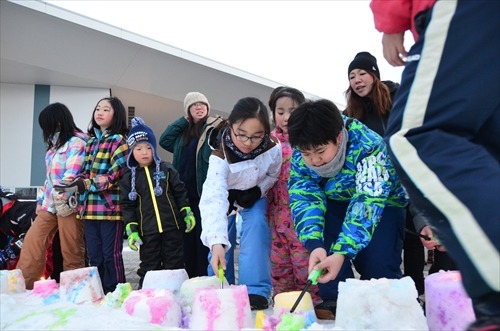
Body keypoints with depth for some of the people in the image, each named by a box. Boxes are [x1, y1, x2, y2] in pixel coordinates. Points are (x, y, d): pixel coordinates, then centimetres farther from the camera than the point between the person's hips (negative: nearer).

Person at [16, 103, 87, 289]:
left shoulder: (77, 142, -10)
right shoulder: (56, 143, 17)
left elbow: (71, 175, -17)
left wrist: (60, 200, -18)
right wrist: (42, 199, 16)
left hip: (68, 203, -8)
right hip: (50, 202, 9)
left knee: (70, 251, -1)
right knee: (32, 241, 4)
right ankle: (22, 284, 11)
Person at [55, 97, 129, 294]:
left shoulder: (119, 141, -3)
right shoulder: (91, 142, 19)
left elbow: (115, 174, -13)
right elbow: (86, 172, 21)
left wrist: (83, 185, -15)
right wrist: (74, 185, 2)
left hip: (110, 205, -7)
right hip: (90, 206, 7)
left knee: (111, 254, -2)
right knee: (94, 255, 11)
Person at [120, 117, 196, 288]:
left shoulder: (167, 169, 2)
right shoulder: (129, 178, 3)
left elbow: (180, 193, 4)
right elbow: (127, 205, 2)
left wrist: (187, 214, -1)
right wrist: (131, 230, -4)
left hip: (172, 226, 0)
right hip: (147, 231, 0)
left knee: (175, 265, 9)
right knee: (148, 268, 8)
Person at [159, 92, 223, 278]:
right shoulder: (183, 132, 18)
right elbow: (165, 140, 7)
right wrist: (184, 120, 7)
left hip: (204, 193, -6)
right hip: (183, 193, 6)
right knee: (187, 237, 11)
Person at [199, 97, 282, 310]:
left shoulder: (273, 148, -29)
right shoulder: (220, 156, -38)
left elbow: (273, 176, -6)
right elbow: (213, 198, -49)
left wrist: (256, 192, -26)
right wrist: (216, 242, -61)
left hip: (253, 196, 1)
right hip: (227, 197, -1)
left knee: (256, 223, -23)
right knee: (222, 246, -7)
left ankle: (256, 291, -18)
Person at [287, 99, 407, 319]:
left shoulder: (368, 147, -35)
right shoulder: (300, 155, -21)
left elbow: (367, 204, -43)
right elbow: (304, 198, -28)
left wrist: (342, 252, -56)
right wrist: (314, 245, -46)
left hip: (383, 202, -3)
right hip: (337, 202, 4)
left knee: (378, 263, -24)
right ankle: (336, 300, -16)